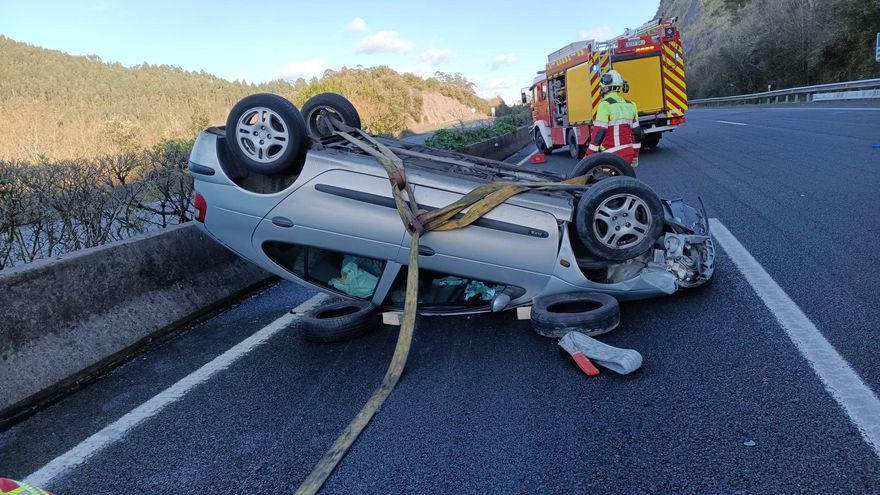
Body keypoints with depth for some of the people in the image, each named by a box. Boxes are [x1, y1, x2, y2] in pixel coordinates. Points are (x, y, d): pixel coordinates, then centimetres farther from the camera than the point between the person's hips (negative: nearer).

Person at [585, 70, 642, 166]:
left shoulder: (606, 104, -11)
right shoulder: (630, 104, 13)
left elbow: (599, 133, -15)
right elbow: (636, 132, 16)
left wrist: (589, 156, -10)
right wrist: (635, 157, 24)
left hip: (613, 155, -8)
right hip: (628, 153, 8)